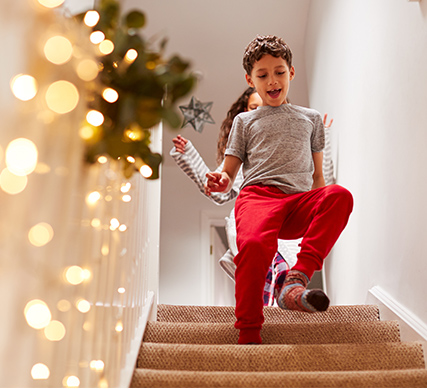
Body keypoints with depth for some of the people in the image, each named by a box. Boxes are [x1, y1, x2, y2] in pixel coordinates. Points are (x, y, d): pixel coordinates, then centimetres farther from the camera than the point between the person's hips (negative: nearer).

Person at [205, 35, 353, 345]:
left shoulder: (310, 118, 28)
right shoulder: (244, 121, 23)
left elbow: (317, 174, 25)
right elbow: (229, 174, 18)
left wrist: (322, 215, 10)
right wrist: (221, 181, -8)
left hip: (301, 201, 2)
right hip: (258, 195, -2)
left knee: (341, 194, -31)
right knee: (253, 244, -35)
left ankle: (298, 277, -36)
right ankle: (249, 335, -23)